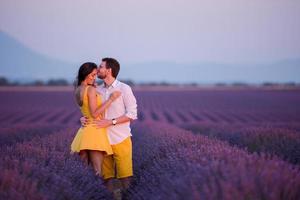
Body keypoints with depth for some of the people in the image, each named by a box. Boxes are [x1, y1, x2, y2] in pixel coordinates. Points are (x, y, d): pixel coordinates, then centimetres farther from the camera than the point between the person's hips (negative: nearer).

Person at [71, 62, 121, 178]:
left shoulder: (77, 91, 14)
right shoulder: (91, 90, -10)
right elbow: (94, 114, -15)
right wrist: (111, 99, -14)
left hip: (84, 130, 8)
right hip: (95, 130, -8)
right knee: (97, 171, -9)